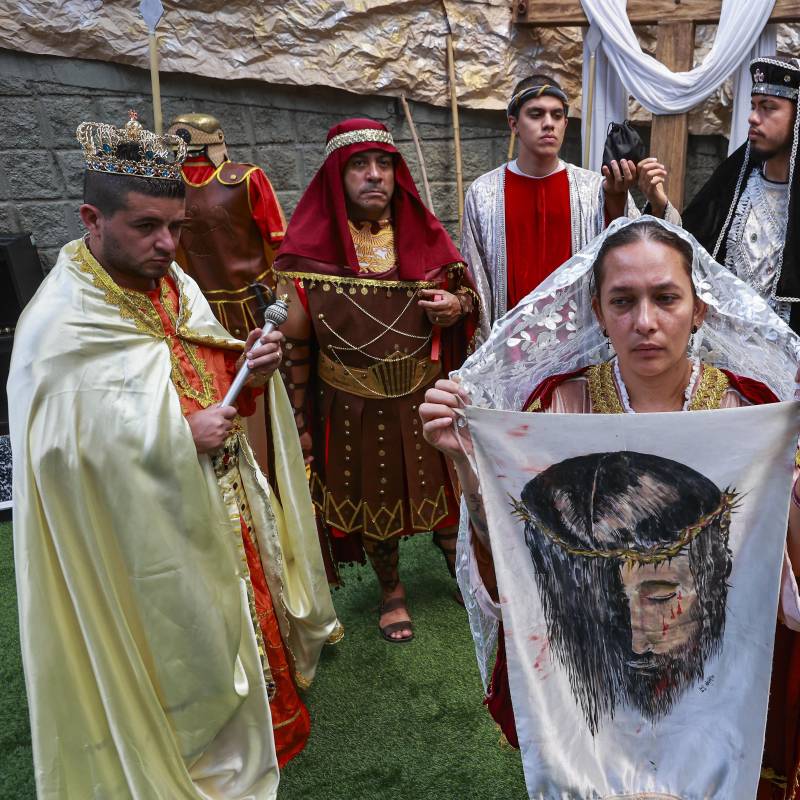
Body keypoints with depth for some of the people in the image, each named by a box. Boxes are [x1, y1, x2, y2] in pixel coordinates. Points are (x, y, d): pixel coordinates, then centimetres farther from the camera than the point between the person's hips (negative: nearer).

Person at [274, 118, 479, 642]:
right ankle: (392, 591, 40)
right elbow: (294, 342, -6)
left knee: (443, 491, 14)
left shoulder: (423, 233, -1)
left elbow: (468, 295, 9)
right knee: (371, 501, 15)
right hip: (353, 409, -1)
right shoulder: (310, 247, -9)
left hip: (425, 400, 2)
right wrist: (300, 421, -7)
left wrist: (456, 307, -15)